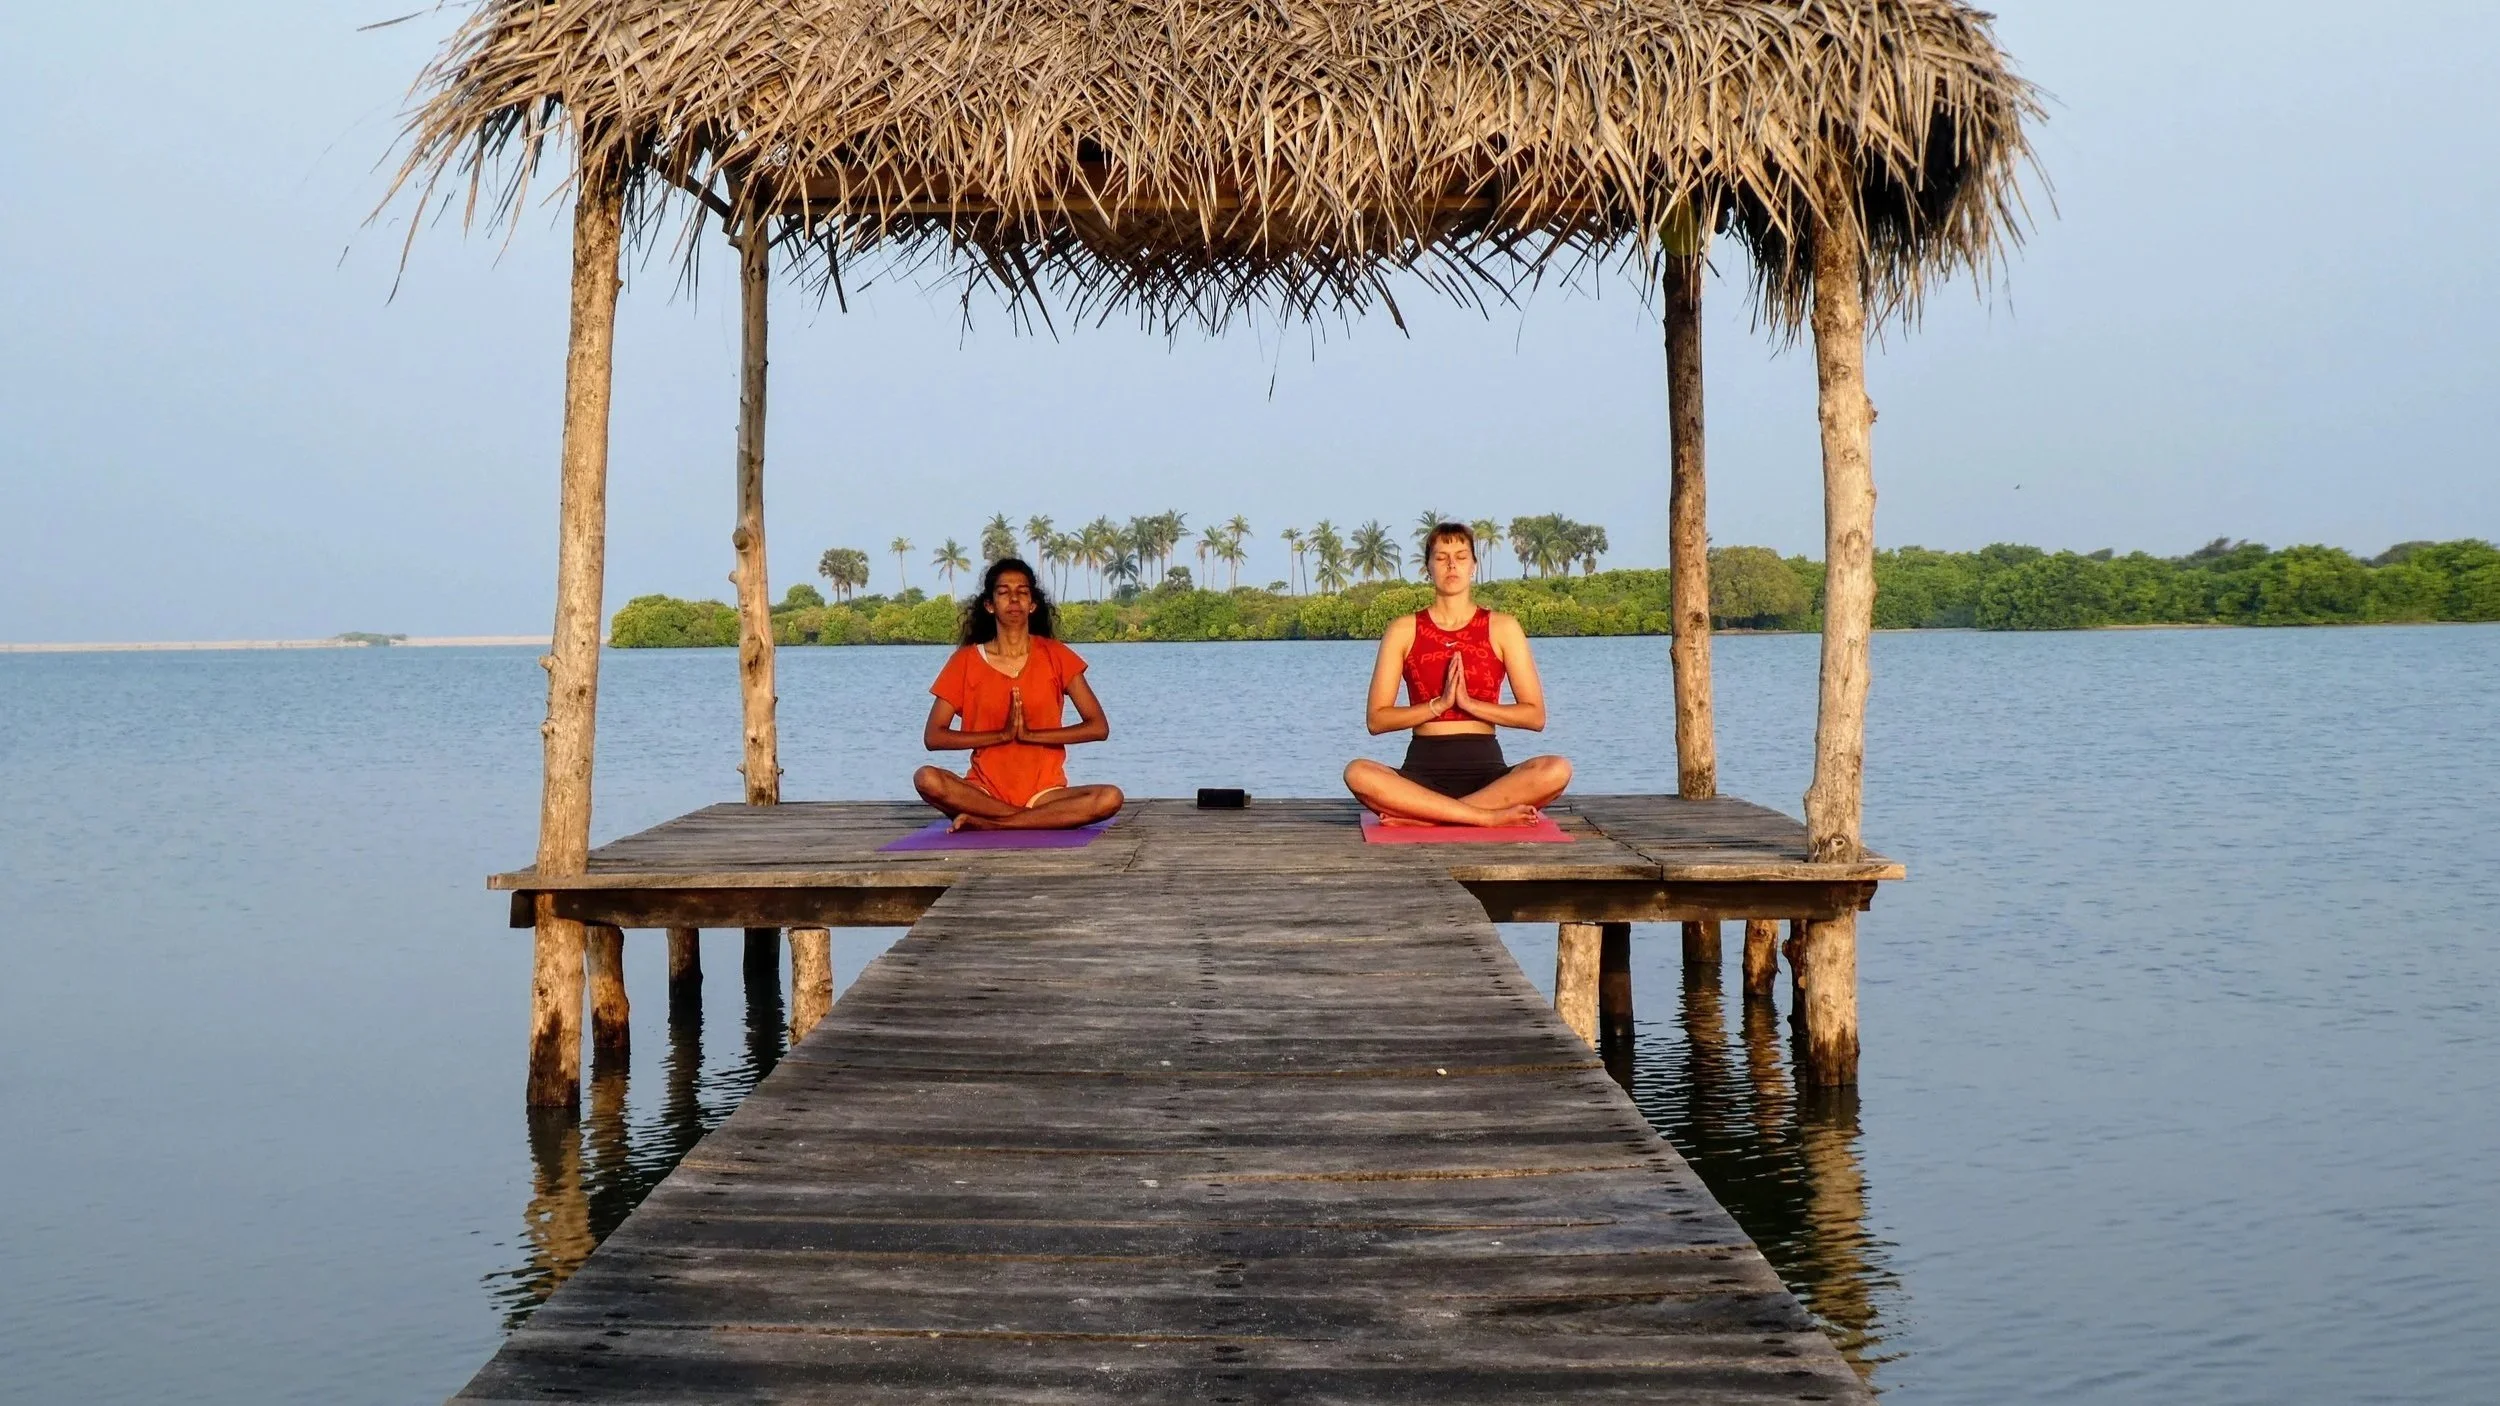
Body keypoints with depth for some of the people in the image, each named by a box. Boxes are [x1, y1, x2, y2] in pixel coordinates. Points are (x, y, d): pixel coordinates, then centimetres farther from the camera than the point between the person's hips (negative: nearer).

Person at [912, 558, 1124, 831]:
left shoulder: (1055, 656, 3)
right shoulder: (966, 661, 3)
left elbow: (1099, 727, -3)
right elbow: (933, 736, -3)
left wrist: (1029, 734, -12)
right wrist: (1003, 735, -13)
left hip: (1044, 791, 0)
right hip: (984, 790, 0)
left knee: (1110, 798, -29)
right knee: (926, 779, -31)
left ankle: (986, 823, -22)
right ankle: (1046, 819, -20)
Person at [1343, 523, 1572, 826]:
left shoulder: (1503, 628, 9)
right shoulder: (1403, 630, 8)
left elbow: (1536, 716, 2)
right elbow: (1376, 719, 2)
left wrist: (1469, 703, -10)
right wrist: (1439, 704, -11)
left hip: (1485, 768, 1)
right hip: (1424, 769, -1)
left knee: (1556, 770, -31)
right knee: (1358, 772, -33)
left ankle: (1422, 816, -27)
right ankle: (1489, 816, -30)